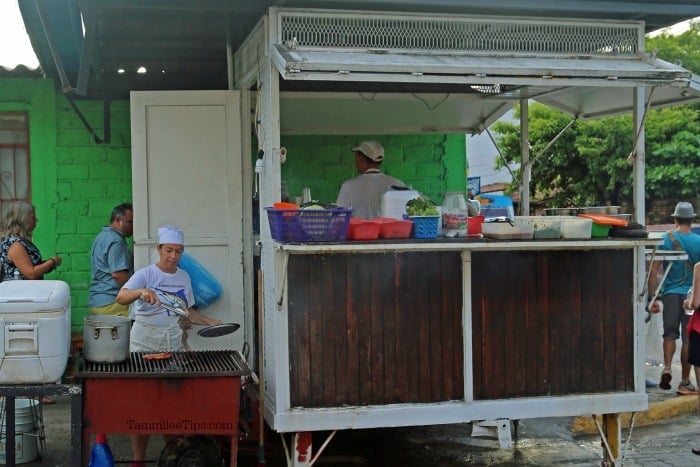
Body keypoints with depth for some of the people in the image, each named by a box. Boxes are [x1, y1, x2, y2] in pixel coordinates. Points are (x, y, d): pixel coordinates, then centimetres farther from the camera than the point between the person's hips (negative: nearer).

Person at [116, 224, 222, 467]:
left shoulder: (184, 277, 8)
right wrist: (141, 292, -42)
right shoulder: (145, 274, -9)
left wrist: (209, 321, 4)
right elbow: (121, 297, -24)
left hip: (174, 346, 4)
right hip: (145, 346, -4)